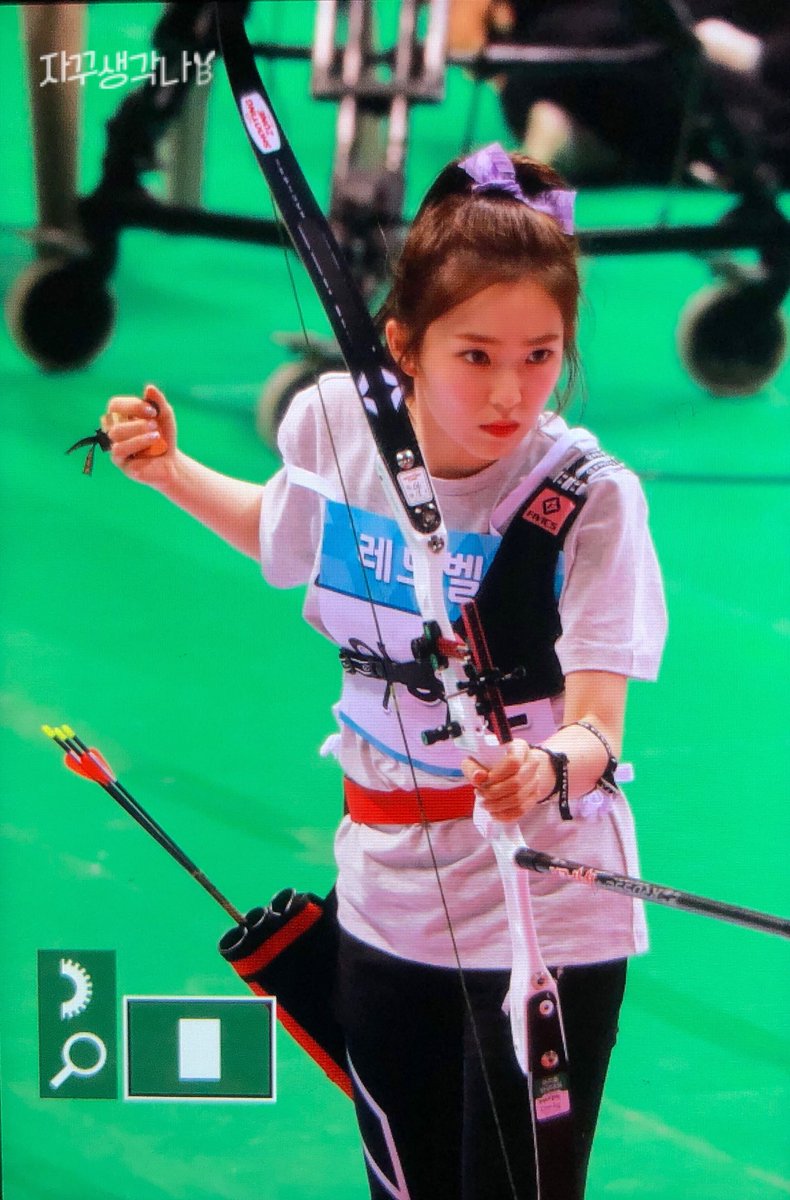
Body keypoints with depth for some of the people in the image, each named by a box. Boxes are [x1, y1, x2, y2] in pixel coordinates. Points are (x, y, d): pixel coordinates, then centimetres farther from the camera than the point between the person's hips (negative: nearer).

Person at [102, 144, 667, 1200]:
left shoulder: (588, 496, -18)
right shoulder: (332, 422, -6)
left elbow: (598, 718, -24)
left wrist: (554, 766, -45)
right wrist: (170, 471, 10)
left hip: (546, 907, -4)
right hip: (387, 901, 4)